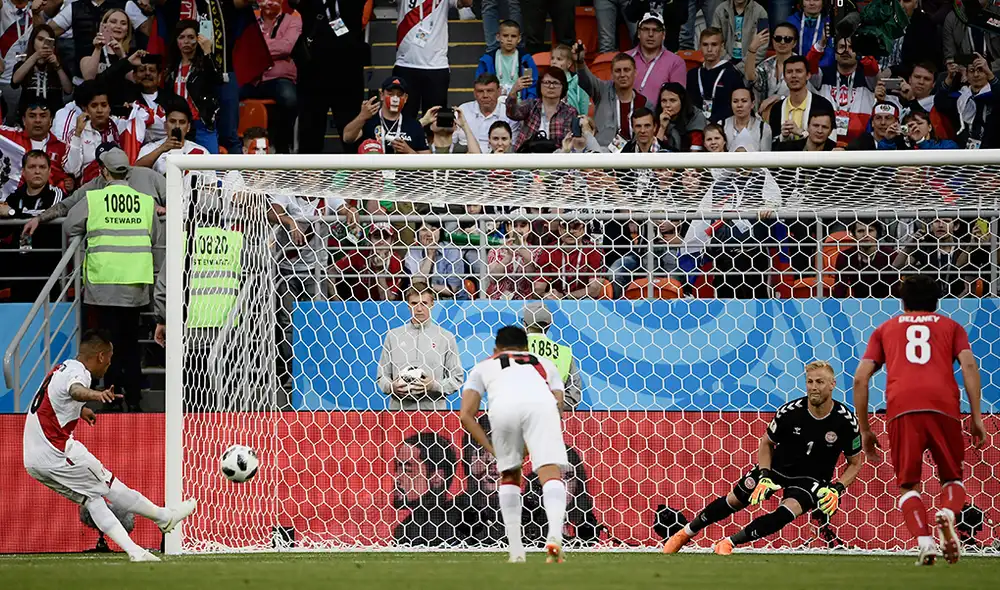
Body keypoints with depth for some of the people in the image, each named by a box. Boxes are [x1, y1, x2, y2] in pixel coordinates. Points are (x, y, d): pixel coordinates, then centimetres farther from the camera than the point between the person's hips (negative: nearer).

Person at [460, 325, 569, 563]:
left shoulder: (483, 367, 38)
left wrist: (492, 449, 26)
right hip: (541, 403, 0)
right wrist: (535, 447, 36)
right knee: (551, 473, -6)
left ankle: (515, 550, 15)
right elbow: (558, 406, 28)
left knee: (509, 476, 19)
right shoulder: (545, 364, 41)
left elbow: (466, 415, 24)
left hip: (502, 406, 0)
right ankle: (555, 535, -31)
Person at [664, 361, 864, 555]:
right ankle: (686, 532, 28)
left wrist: (837, 489, -20)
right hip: (777, 466, 2)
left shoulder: (845, 420, -19)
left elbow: (855, 463, -4)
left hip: (811, 479, -2)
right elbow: (766, 442, 0)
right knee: (735, 500, 5)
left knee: (788, 511, -29)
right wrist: (764, 477, -13)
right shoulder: (790, 411, -18)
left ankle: (729, 542, -22)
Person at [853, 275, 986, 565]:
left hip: (901, 409, 0)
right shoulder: (950, 326, 25)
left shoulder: (886, 328, 27)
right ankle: (948, 512, -17)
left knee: (907, 484, 10)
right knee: (952, 477, 16)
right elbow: (969, 365, 7)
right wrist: (976, 417, 4)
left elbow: (861, 378, 16)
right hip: (944, 407, 0)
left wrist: (865, 430, 21)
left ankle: (924, 541, -16)